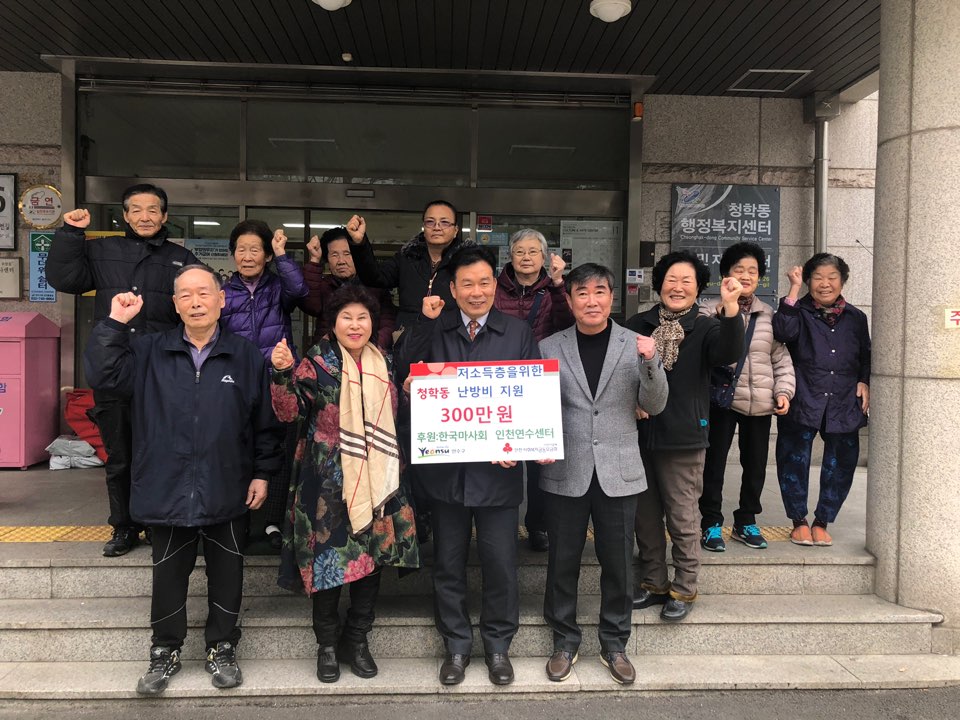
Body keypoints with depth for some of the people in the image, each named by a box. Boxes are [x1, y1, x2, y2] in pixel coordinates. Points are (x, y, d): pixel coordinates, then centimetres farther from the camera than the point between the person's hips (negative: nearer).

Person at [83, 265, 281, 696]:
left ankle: (221, 650, 31)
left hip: (227, 493, 0)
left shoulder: (246, 357, 0)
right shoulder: (149, 353, 5)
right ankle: (165, 653, 33)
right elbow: (101, 374, -6)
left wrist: (263, 472, 0)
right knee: (168, 576, 14)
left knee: (226, 575, 12)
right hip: (168, 491, 1)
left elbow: (265, 421, 2)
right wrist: (116, 324, -11)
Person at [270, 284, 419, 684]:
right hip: (328, 483, -4)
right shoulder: (317, 362, -4)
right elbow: (289, 411, -13)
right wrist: (283, 373, -28)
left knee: (374, 558, 10)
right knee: (328, 559, 3)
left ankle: (357, 640, 29)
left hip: (376, 480, 4)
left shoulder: (384, 364, 9)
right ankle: (327, 645, 24)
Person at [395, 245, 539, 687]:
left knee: (500, 562, 8)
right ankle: (456, 645, 32)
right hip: (445, 468, 1)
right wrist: (425, 324, -13)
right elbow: (406, 376, -8)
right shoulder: (434, 331, 6)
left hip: (498, 469, -1)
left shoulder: (518, 333, 3)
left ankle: (498, 645, 30)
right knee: (448, 563, 13)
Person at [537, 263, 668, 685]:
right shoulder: (549, 348, 0)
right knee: (562, 561, 10)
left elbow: (655, 406, -1)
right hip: (565, 473, 0)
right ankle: (564, 641, 30)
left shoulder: (636, 345, 1)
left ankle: (614, 643, 30)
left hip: (618, 472, 0)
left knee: (618, 563, 10)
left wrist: (650, 363, -18)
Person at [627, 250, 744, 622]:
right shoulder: (637, 325, 5)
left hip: (683, 438, -3)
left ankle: (684, 589, 22)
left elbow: (729, 353, -22)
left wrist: (731, 307, -36)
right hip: (640, 435, 3)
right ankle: (653, 582, 31)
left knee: (683, 518, 5)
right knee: (645, 516, 14)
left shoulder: (704, 328, -2)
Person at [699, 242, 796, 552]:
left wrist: (784, 390, 0)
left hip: (760, 403, 4)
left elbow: (781, 357, 11)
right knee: (714, 463, 3)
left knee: (755, 464, 13)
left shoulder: (769, 315, 9)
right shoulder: (711, 312, -3)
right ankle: (711, 524, 17)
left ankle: (746, 522, 30)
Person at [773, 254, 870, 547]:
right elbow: (783, 332, -21)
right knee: (795, 461, 2)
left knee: (841, 464, 6)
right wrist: (794, 289, -19)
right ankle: (800, 521, 20)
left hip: (844, 404, 3)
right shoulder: (800, 312, 1)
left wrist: (864, 382, 5)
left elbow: (866, 357, 23)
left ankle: (822, 523, 23)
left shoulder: (856, 318, 13)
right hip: (803, 400, -3)